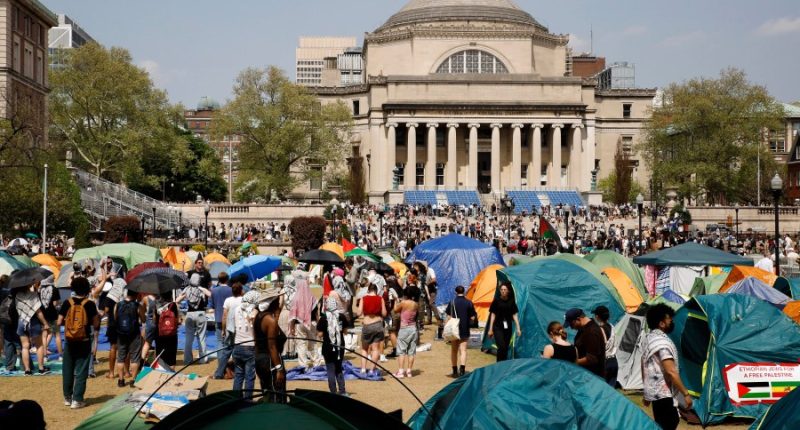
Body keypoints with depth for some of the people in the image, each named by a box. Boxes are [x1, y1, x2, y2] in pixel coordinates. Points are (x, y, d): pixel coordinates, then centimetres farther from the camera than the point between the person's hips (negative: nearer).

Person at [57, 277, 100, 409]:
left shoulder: (67, 303, -3)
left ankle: (67, 398, 22)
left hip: (69, 342, 2)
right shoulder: (90, 304, -8)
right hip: (84, 342, -2)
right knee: (81, 372, 4)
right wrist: (98, 316, 11)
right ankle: (77, 400, 1)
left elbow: (59, 323, -4)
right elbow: (96, 324, -8)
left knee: (67, 371, 14)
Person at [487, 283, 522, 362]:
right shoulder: (496, 300, -3)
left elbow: (515, 315, 8)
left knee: (506, 348, 7)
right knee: (501, 346, -17)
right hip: (498, 327, -3)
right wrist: (490, 329, 2)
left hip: (508, 327, 3)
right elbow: (493, 315, 2)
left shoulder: (511, 301, 4)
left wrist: (518, 328, 2)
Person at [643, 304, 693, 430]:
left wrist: (647, 393, 26)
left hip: (653, 391, 10)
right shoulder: (662, 341, -19)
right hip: (663, 393, -10)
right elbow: (671, 372, -24)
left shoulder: (649, 339, 12)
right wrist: (686, 393, -20)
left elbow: (644, 368, 19)